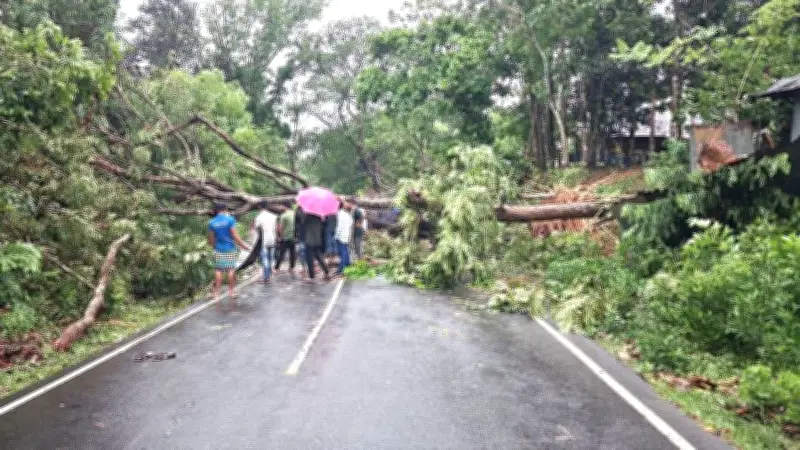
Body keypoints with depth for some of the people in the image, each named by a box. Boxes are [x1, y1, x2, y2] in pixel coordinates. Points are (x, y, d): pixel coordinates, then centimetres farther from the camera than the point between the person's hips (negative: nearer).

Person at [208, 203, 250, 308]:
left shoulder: (212, 223, 1)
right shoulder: (230, 219, -10)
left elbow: (211, 239, 6)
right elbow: (235, 236, -12)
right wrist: (244, 245, -3)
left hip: (218, 250, 2)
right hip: (230, 249, -2)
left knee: (218, 270, 7)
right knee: (231, 269, 6)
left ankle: (216, 292, 7)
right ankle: (232, 291, 11)